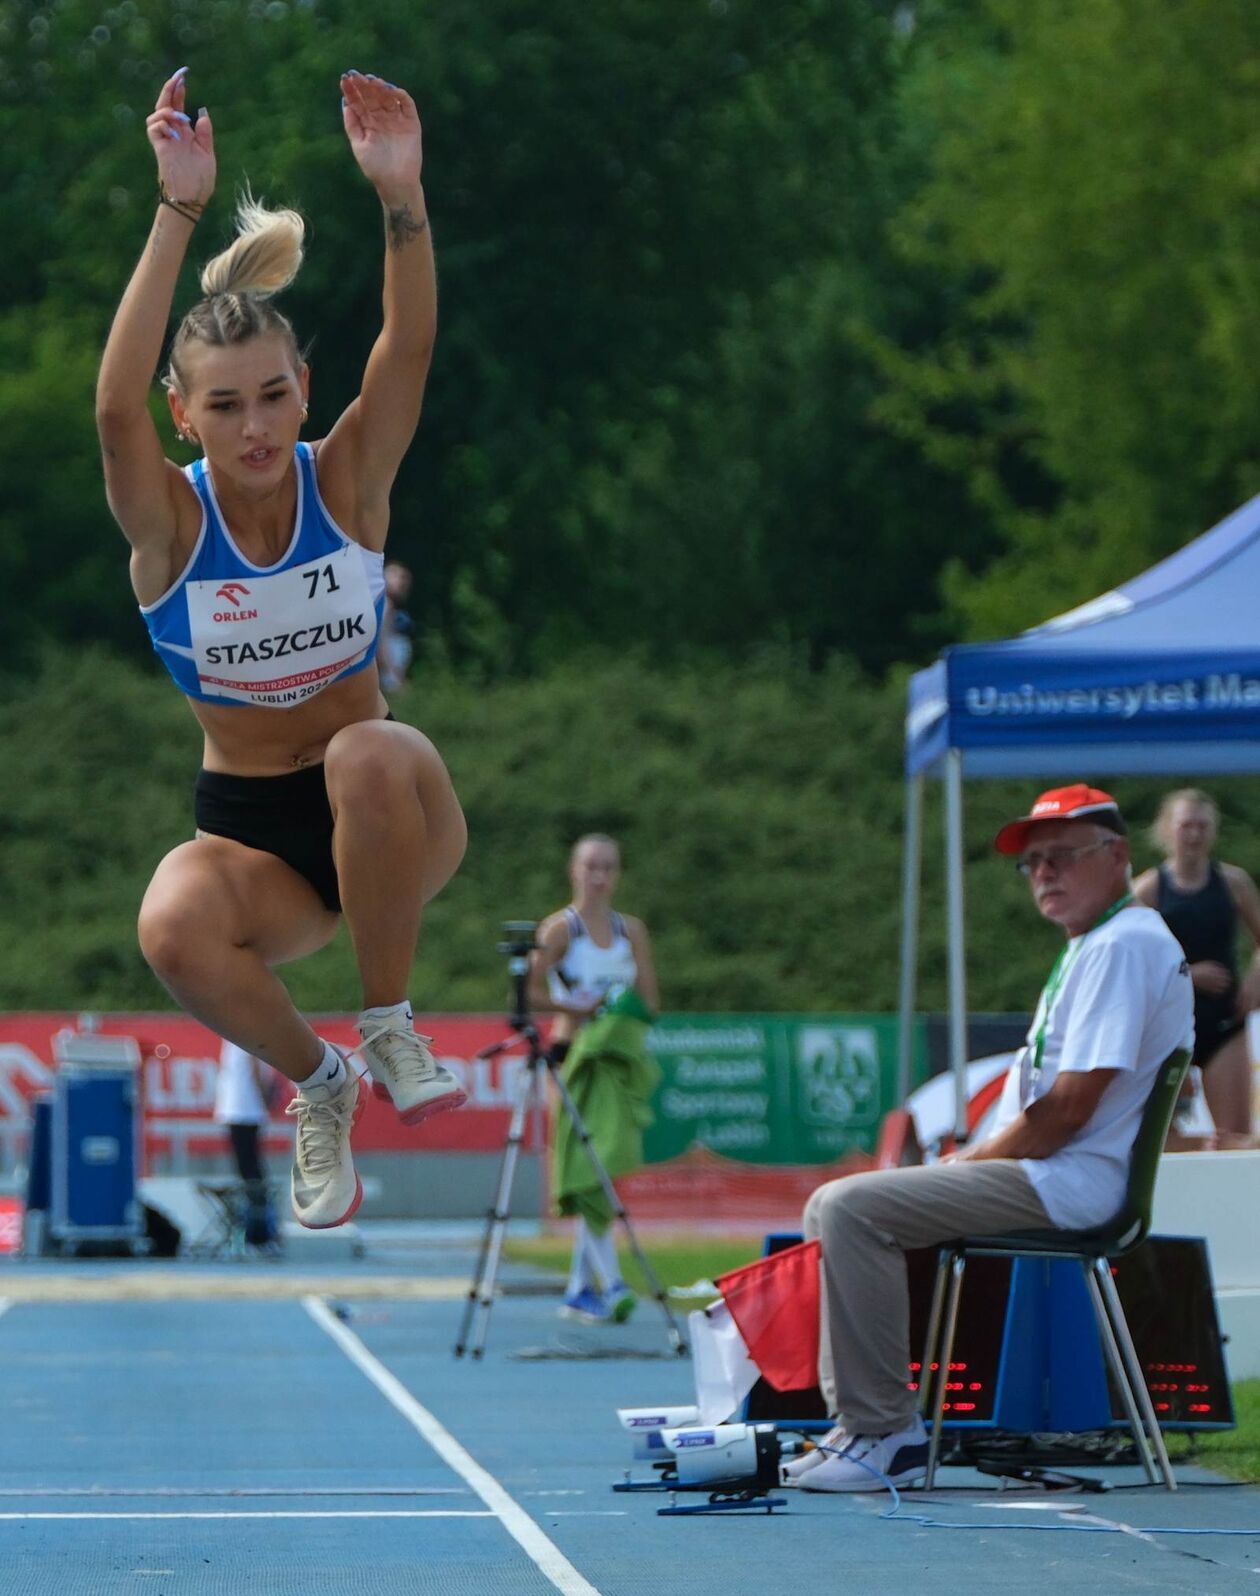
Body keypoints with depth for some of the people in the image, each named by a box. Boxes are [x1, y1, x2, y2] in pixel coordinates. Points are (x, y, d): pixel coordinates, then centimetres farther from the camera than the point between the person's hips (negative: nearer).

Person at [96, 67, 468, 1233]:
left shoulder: (347, 482, -9)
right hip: (249, 837, 0)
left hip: (389, 822, 0)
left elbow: (408, 352, -25)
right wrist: (179, 213, -44)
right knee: (174, 930, -34)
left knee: (370, 751, -37)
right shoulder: (169, 521, -12)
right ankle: (315, 1081, -3)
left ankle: (390, 1025, -15)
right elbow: (115, 406, -32)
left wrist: (402, 195, -44)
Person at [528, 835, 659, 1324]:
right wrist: (581, 1008, -23)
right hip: (573, 1053, -5)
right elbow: (530, 993, -13)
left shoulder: (631, 930, 11)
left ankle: (579, 1290, 13)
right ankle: (610, 1283, -22)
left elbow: (649, 1000, 11)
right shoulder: (560, 928, -3)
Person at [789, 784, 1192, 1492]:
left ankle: (886, 1435, -22)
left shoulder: (1125, 944, -14)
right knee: (833, 1209, 12)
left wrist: (971, 1163, -11)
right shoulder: (1096, 945, 20)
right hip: (1042, 1174, 11)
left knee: (853, 1210, -23)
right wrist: (966, 1161, 9)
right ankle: (858, 1423, 8)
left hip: (1069, 1182, -11)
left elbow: (1071, 1108, -21)